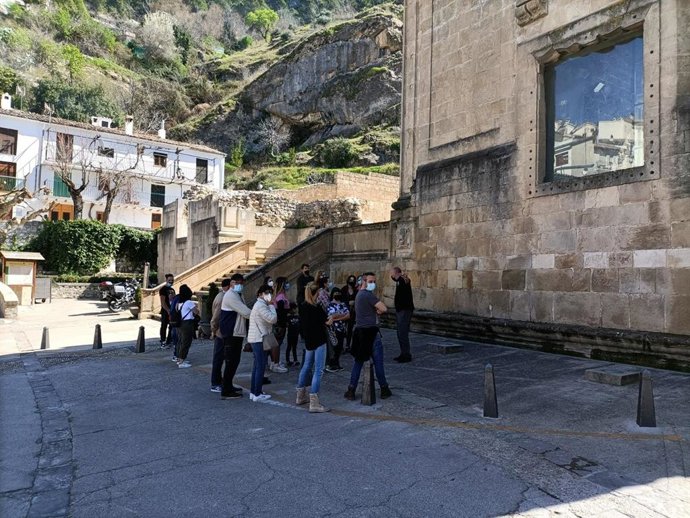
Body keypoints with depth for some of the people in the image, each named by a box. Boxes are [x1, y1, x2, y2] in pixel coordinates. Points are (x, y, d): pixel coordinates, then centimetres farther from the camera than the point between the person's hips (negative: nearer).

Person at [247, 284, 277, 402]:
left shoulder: (260, 304, 19)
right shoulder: (261, 305, -14)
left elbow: (273, 320, 20)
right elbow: (273, 319, -21)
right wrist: (271, 305, -12)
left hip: (256, 339, 11)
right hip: (259, 339, -11)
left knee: (257, 366, 14)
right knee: (260, 366, -7)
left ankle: (254, 392, 20)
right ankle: (257, 394, -3)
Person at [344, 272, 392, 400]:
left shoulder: (358, 294, 16)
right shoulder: (368, 294, -14)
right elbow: (384, 309, -20)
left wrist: (375, 311, 4)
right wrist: (378, 310, 2)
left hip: (359, 331, 8)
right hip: (371, 332, -8)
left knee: (358, 362, 11)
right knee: (378, 362, 4)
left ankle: (351, 390, 11)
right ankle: (384, 389, 15)